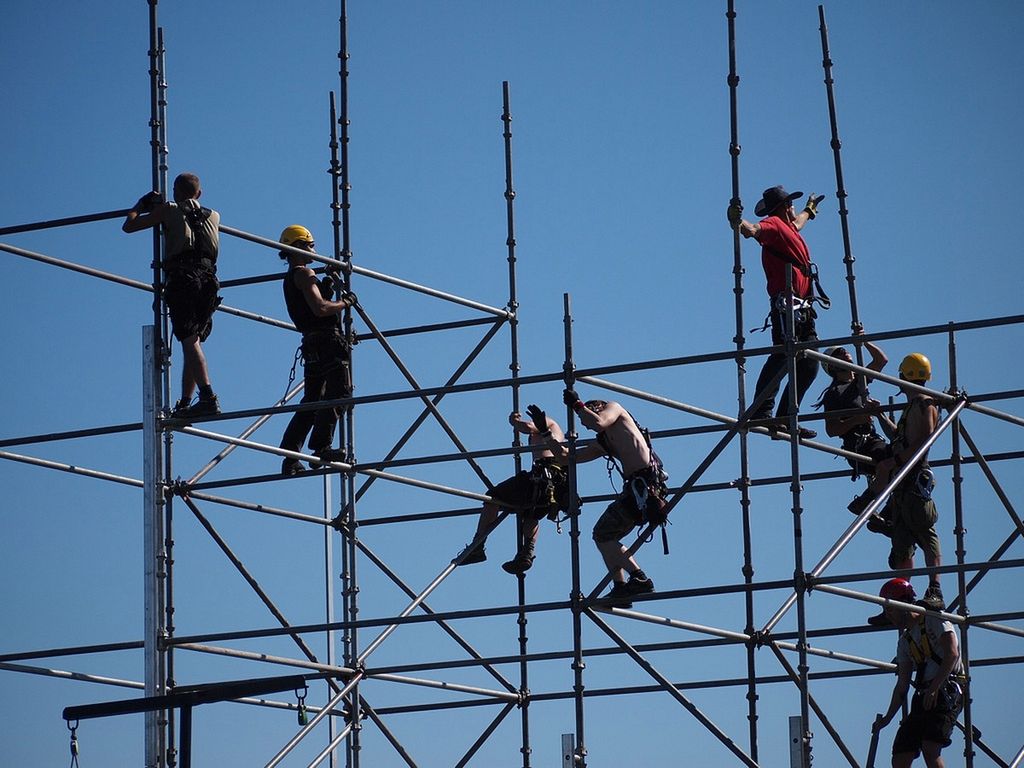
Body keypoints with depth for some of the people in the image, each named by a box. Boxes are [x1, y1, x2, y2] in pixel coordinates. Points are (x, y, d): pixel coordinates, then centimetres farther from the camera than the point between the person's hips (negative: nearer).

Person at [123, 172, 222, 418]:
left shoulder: (169, 211, 11)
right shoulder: (213, 217, 24)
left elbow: (129, 226, 16)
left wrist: (141, 205, 36)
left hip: (181, 280, -5)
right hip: (208, 280, 5)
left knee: (190, 341, -15)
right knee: (194, 341, 13)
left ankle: (208, 398, -31)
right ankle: (184, 404, 12)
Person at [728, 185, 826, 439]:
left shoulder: (789, 228, 26)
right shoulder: (774, 225, -2)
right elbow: (754, 230, -25)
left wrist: (810, 209, 72)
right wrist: (737, 222, -47)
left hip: (802, 310, 10)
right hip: (786, 305, -10)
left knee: (809, 365, 6)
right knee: (782, 355, -23)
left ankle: (785, 418, 4)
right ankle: (762, 412, -33)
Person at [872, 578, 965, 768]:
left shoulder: (933, 620, 0)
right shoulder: (905, 641, 22)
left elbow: (952, 654, -13)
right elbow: (902, 686, 23)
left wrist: (933, 689, -20)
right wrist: (887, 718, 18)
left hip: (946, 690, -8)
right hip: (922, 698, 8)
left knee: (930, 749, -25)